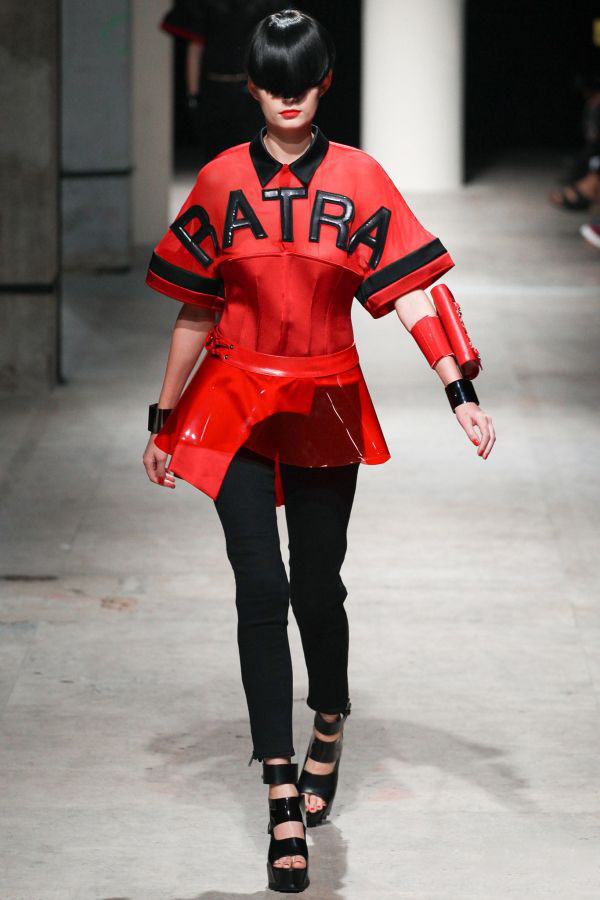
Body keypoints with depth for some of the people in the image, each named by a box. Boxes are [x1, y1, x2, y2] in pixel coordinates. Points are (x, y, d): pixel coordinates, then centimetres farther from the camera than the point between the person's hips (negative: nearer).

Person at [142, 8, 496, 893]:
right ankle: (284, 805, -7)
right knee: (262, 590, -8)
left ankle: (329, 735, 38)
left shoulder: (358, 179, -2)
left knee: (318, 588, 8)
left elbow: (409, 293, -6)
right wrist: (163, 421, 10)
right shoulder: (221, 181, 1)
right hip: (236, 409, 0)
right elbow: (194, 314, 7)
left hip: (326, 412, 0)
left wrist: (462, 390, -15)